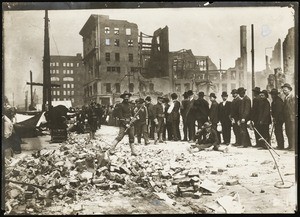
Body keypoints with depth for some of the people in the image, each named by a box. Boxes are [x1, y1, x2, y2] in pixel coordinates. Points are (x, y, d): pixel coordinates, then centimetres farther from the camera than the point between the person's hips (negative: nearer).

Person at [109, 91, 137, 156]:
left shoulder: (130, 105, 15)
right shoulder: (120, 105, -4)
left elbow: (133, 114, 22)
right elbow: (120, 116, -10)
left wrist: (132, 118, -2)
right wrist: (125, 124, -15)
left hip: (130, 124, 6)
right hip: (123, 124, -6)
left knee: (132, 137, 6)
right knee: (120, 136, -13)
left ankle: (133, 151, 12)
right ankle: (112, 149, -9)